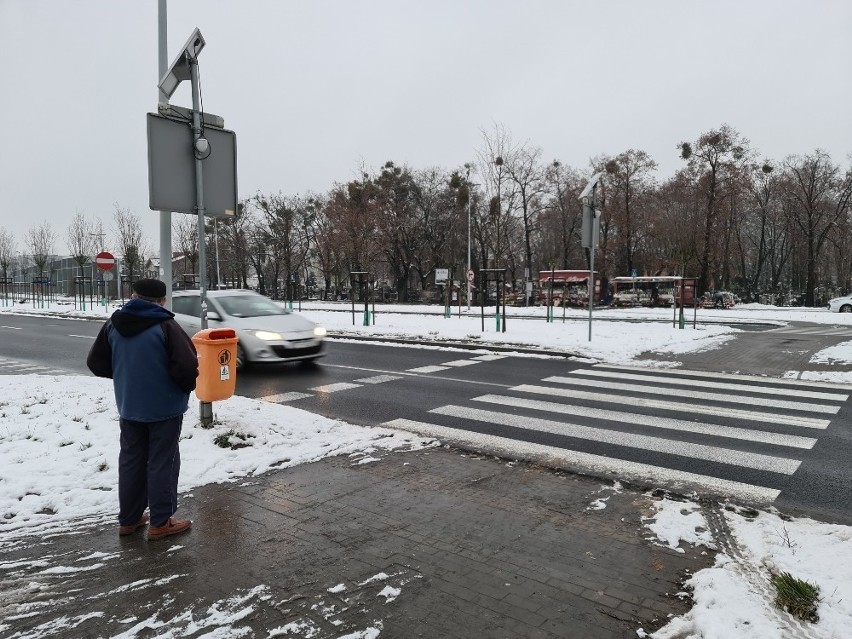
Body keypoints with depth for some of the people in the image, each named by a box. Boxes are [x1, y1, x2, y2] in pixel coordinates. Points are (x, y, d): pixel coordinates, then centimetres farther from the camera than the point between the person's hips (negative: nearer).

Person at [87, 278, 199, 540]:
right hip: (164, 407, -5)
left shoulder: (113, 325, 1)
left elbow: (96, 363, 8)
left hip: (128, 406, 6)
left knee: (130, 462, 16)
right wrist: (188, 386, -3)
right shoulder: (165, 326, -18)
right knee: (162, 463, 4)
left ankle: (128, 519, 26)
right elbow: (186, 366, -24)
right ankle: (160, 522, 11)